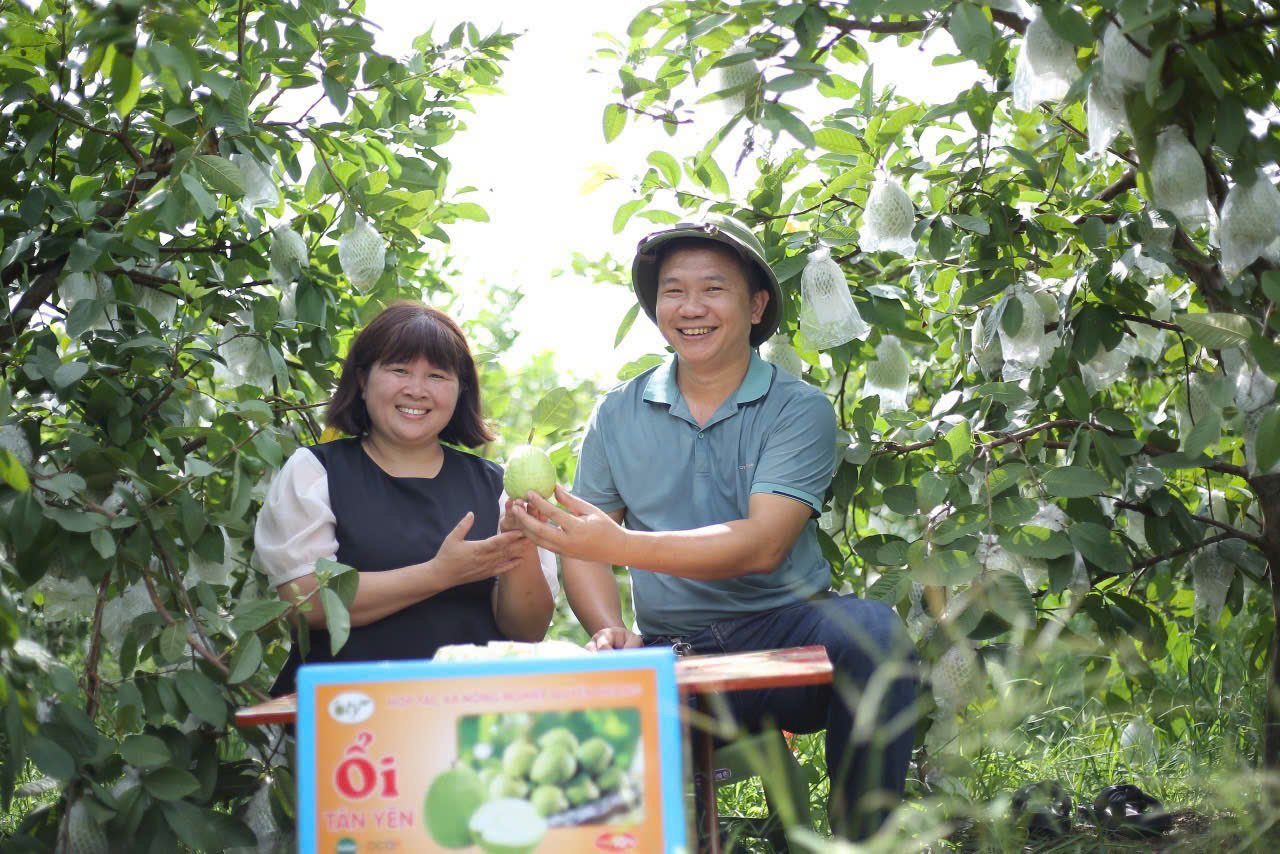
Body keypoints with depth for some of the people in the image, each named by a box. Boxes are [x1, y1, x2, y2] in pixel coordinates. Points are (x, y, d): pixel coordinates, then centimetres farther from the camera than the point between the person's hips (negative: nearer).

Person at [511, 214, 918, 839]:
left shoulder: (799, 409, -1)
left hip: (787, 636, -1)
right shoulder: (618, 416, 10)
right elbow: (581, 551, 10)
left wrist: (618, 544, -26)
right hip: (672, 655, 1)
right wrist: (611, 633, -12)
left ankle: (865, 838, -15)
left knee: (870, 629, -33)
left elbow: (762, 545, -15)